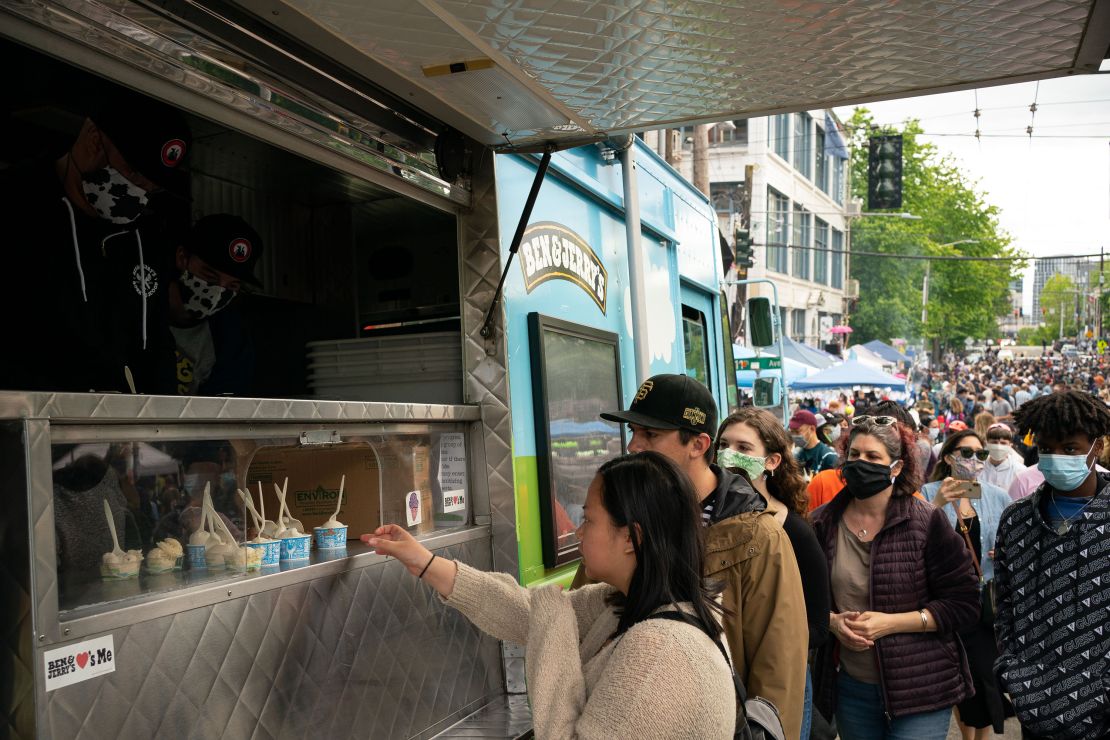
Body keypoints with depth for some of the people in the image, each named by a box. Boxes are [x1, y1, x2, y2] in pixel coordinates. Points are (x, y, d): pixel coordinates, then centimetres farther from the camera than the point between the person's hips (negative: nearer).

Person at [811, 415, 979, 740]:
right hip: (850, 687, 3)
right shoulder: (823, 523, 0)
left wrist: (890, 622, -17)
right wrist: (833, 621, -11)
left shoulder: (927, 522, -9)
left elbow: (964, 605, -9)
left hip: (919, 689, -3)